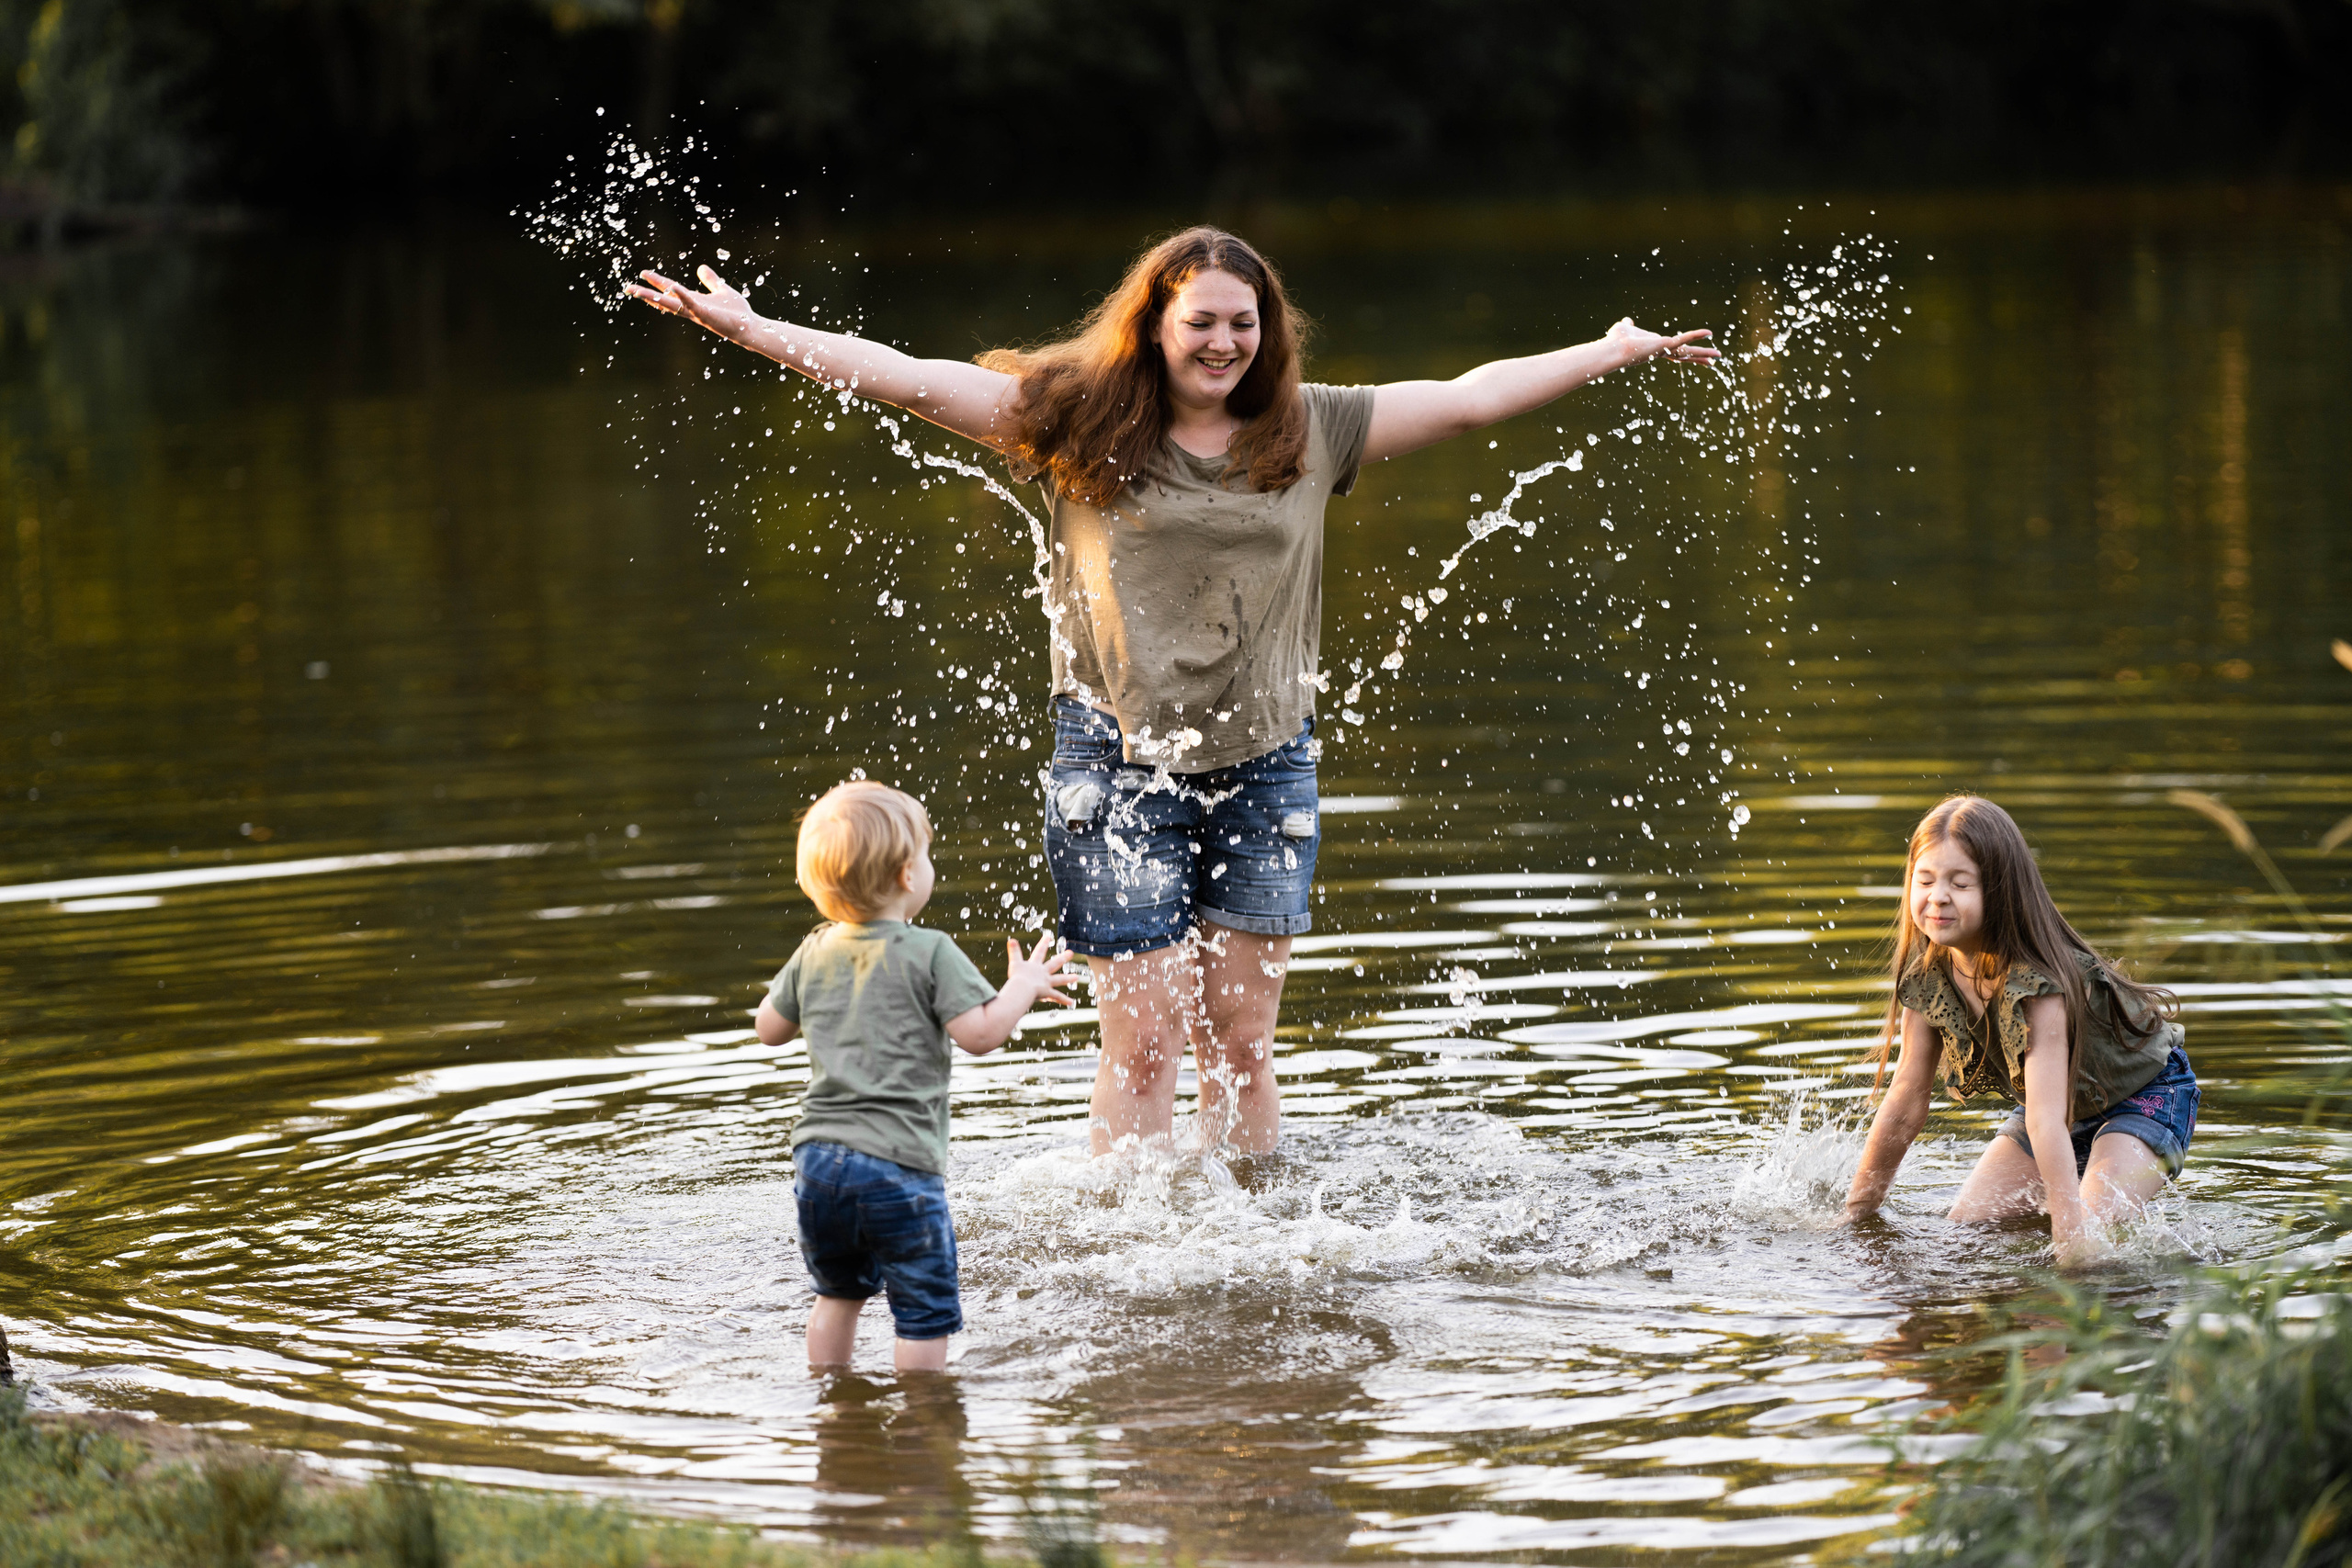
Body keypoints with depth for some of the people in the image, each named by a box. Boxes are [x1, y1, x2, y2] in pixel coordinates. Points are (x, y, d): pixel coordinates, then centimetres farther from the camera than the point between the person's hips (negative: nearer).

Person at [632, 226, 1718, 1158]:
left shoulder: (1308, 432, 7)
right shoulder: (1079, 421, 0)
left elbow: (1470, 398, 14)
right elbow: (905, 376, -4)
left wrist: (1614, 353, 16)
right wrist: (752, 330, -10)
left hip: (1264, 765, 3)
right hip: (1120, 763, -2)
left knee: (1242, 1039, 5)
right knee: (1144, 1042, -4)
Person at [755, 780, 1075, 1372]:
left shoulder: (815, 955, 9)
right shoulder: (930, 954, -8)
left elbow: (769, 1028, 21)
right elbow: (981, 1034, -13)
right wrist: (1023, 987, 2)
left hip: (818, 1153, 6)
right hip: (898, 1163, -6)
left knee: (839, 1291, 25)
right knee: (926, 1310, 0)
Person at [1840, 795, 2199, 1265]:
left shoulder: (2036, 981, -37)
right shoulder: (1926, 979, -17)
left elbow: (2047, 1119, -45)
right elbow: (1905, 1103, -8)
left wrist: (2074, 1238, -49)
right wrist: (1857, 1214, -5)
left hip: (2145, 1092, -7)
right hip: (2069, 1104, 7)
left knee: (2094, 1229, -29)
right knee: (1965, 1225, -5)